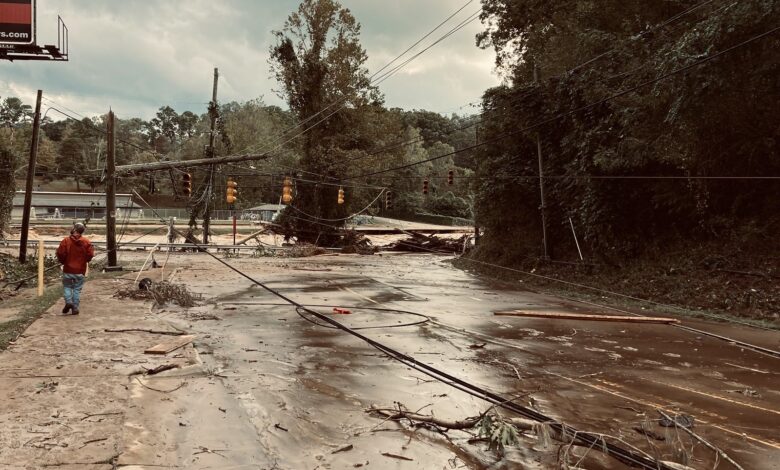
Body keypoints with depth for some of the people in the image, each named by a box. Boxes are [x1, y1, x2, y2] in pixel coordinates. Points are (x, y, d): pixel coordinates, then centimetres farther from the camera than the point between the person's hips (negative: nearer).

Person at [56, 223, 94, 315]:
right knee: (77, 289, 8)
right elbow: (90, 254, -6)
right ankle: (75, 308, 7)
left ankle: (68, 301, -6)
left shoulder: (66, 241, -7)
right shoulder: (86, 242, -4)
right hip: (80, 270, 1)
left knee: (67, 287, 16)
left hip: (68, 269, -1)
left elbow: (60, 253, -10)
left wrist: (63, 262, 10)